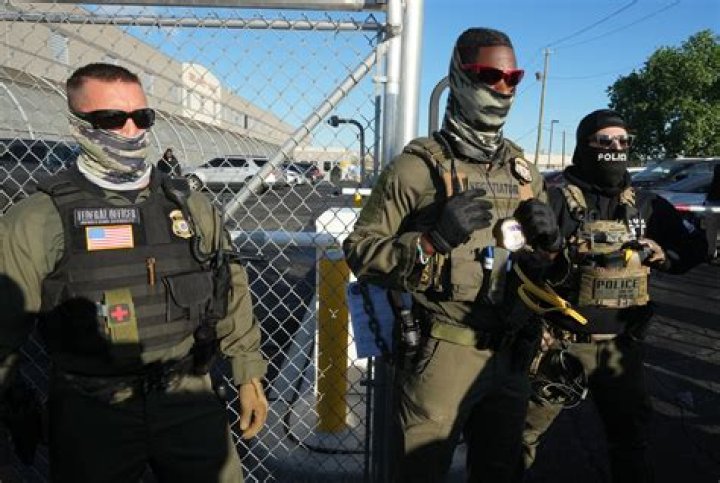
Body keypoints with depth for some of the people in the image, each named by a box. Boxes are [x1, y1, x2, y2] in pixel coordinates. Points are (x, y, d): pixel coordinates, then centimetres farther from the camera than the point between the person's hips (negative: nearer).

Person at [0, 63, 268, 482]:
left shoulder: (191, 205, 2)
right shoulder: (38, 221, -8)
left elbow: (231, 295, 7)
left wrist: (249, 376, 7)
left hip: (191, 400, 3)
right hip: (92, 413, -2)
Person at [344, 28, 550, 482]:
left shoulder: (524, 170, 10)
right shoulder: (419, 166, -10)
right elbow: (359, 250, -12)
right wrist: (433, 239, -25)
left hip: (510, 355, 6)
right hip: (443, 354, -5)